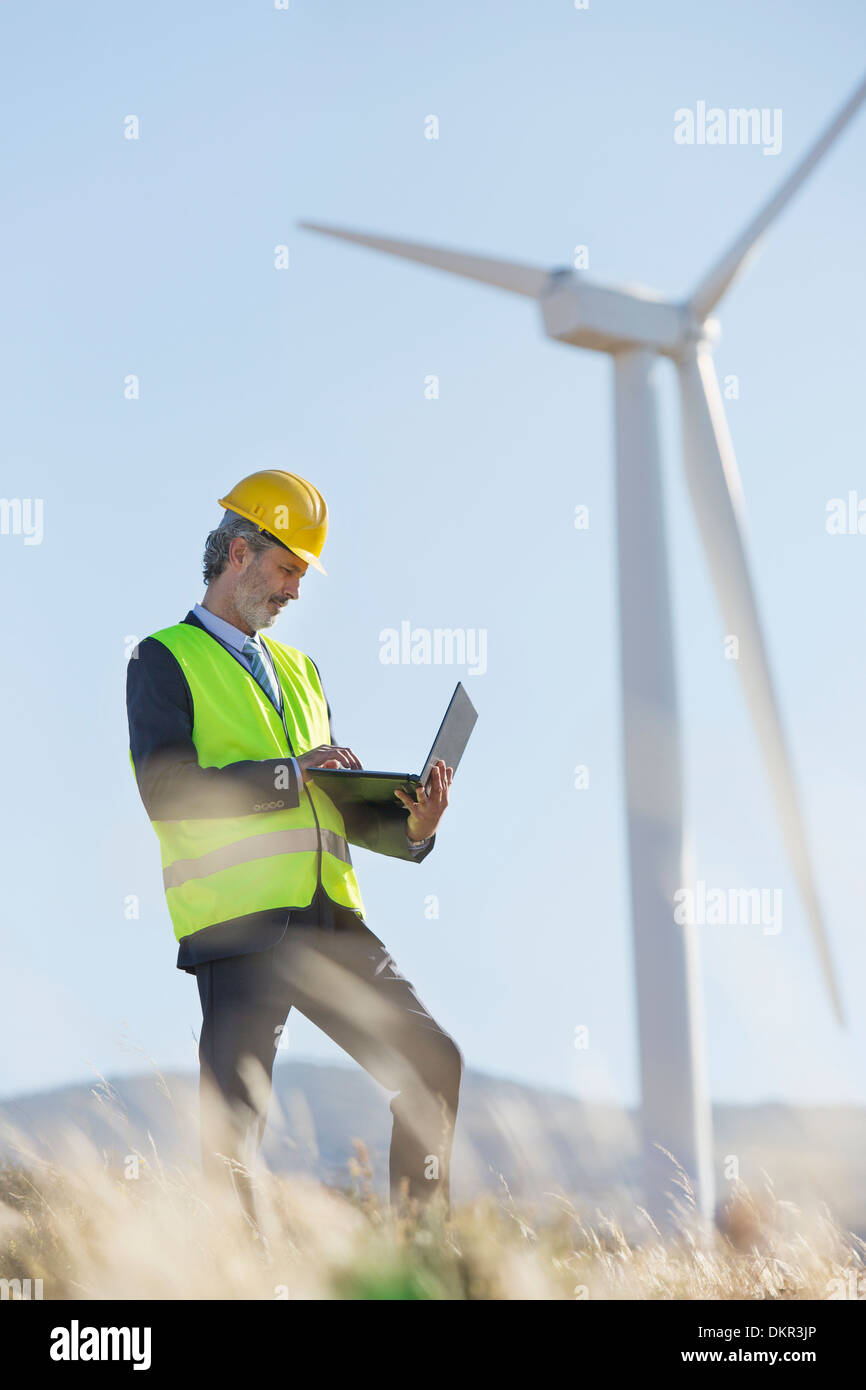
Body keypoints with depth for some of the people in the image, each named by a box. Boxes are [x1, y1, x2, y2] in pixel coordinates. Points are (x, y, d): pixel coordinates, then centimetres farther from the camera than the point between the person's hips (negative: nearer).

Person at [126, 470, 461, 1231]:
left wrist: (411, 823, 3)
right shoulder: (164, 660, 4)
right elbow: (165, 791, -12)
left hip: (330, 919, 7)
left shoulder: (297, 669, 25)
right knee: (234, 1125, -9)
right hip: (239, 924, -7)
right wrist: (290, 775, -15)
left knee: (434, 1064, 4)